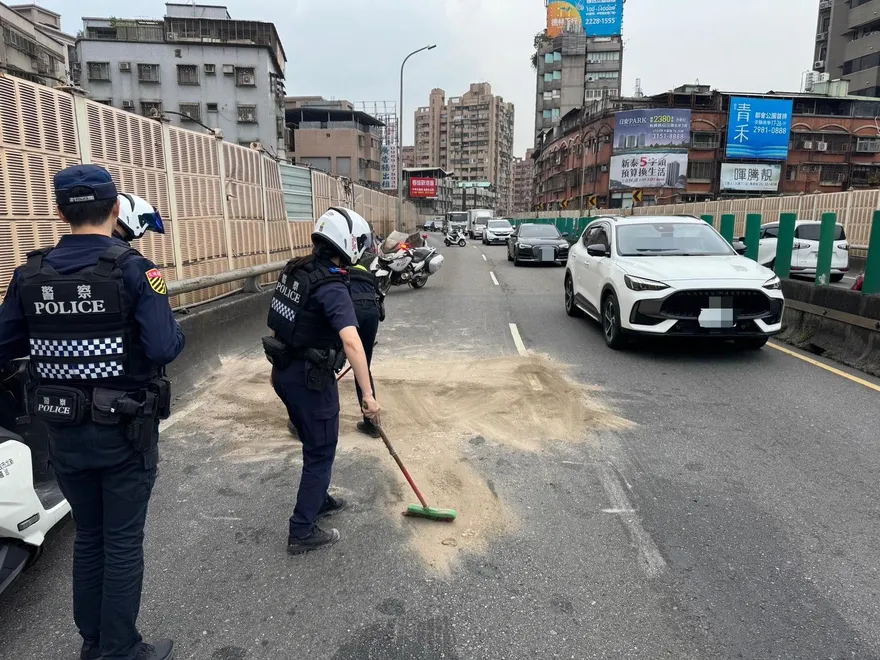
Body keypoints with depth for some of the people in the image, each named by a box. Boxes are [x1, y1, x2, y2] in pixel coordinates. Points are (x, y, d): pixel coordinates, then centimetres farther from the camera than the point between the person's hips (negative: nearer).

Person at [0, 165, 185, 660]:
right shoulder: (133, 269, -16)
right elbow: (164, 348, -24)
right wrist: (178, 331, -3)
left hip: (64, 433, 5)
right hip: (125, 432, -5)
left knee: (88, 537, 20)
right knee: (123, 542, 10)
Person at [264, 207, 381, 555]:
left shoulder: (294, 269, 4)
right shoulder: (332, 288, -22)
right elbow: (352, 343, -34)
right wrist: (368, 395, -32)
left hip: (283, 370, 8)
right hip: (310, 379, -8)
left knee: (314, 443, 25)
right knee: (321, 452, 7)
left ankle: (318, 499, 44)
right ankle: (302, 532, 16)